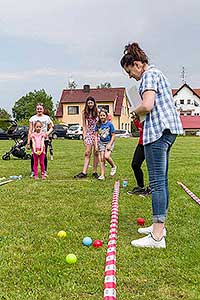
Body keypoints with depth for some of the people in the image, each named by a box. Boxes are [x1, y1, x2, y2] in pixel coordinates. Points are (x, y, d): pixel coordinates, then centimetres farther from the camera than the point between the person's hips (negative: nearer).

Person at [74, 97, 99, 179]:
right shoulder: (84, 113, 5)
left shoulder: (98, 111, 1)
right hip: (89, 133, 1)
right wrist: (84, 136, -1)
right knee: (87, 153, -3)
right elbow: (84, 125, 7)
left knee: (96, 153, 1)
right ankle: (84, 172, -6)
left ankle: (95, 172, 9)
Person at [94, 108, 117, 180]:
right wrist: (96, 145, -6)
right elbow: (96, 135, 3)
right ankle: (102, 175, 4)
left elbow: (113, 136, -8)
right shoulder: (98, 124, -2)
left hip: (109, 142, -3)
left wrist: (110, 144, -16)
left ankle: (113, 166, 5)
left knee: (106, 156, -23)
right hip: (101, 143, 3)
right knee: (102, 159, -1)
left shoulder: (110, 124, -10)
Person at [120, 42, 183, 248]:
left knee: (157, 182, -11)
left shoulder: (149, 75, -7)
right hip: (168, 129, 11)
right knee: (161, 180, 15)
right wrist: (140, 113, 15)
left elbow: (147, 106, -21)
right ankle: (159, 225, 25)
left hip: (158, 130, -11)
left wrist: (135, 111, -1)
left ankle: (157, 237, -9)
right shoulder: (157, 73, 24)